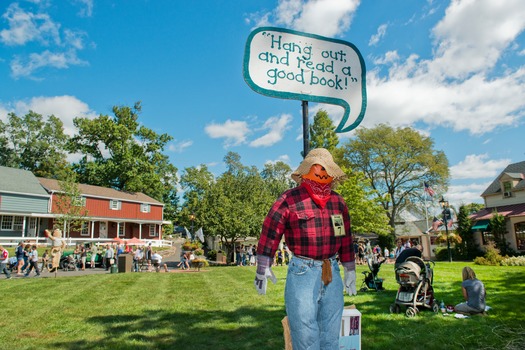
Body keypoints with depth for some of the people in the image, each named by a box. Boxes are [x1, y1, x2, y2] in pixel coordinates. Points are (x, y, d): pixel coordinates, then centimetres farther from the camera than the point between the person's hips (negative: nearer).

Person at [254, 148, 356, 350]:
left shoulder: (338, 202, 11)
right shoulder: (289, 199, -7)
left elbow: (346, 238, 16)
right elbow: (270, 233, -7)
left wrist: (350, 270, 17)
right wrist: (263, 268, -9)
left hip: (333, 274, 6)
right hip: (302, 273, -5)